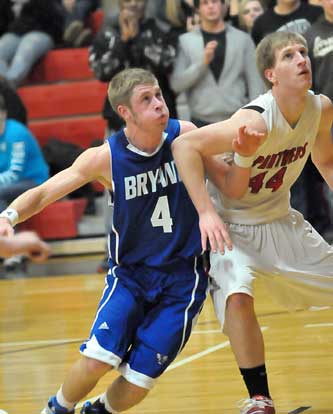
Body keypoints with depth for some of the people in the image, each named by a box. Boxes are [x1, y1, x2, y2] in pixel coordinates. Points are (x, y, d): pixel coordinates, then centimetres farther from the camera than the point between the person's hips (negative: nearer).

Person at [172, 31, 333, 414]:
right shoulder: (256, 120, -31)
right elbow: (184, 146, -33)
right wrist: (206, 211, -38)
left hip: (282, 221, 7)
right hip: (234, 225, -7)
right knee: (237, 296, -30)